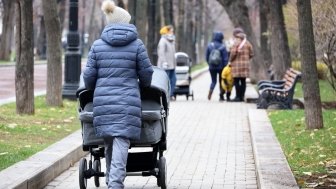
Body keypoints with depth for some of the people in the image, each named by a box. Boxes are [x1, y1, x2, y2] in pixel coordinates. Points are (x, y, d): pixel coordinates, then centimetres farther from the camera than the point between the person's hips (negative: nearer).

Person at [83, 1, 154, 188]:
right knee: (121, 143, -7)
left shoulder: (97, 45, 6)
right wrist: (143, 88, 26)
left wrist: (93, 92, 25)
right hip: (128, 102, -3)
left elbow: (89, 75, 6)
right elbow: (146, 73, 6)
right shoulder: (136, 44, 1)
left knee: (109, 144, 14)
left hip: (103, 102, 3)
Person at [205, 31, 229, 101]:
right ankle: (221, 96, 14)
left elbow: (206, 57, 4)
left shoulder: (209, 45, -2)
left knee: (213, 81, 12)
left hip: (212, 67, 2)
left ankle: (210, 91, -17)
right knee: (221, 81, 14)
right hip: (221, 67, -2)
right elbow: (225, 58, -10)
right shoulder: (222, 46, -11)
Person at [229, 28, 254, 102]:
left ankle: (238, 96, -6)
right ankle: (242, 96, 11)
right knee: (243, 81, 9)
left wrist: (230, 61, 0)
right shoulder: (247, 43, 9)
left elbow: (233, 53, -15)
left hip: (237, 64, -6)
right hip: (245, 64, 6)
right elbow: (251, 54, 10)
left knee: (236, 81, -3)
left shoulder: (236, 43, -11)